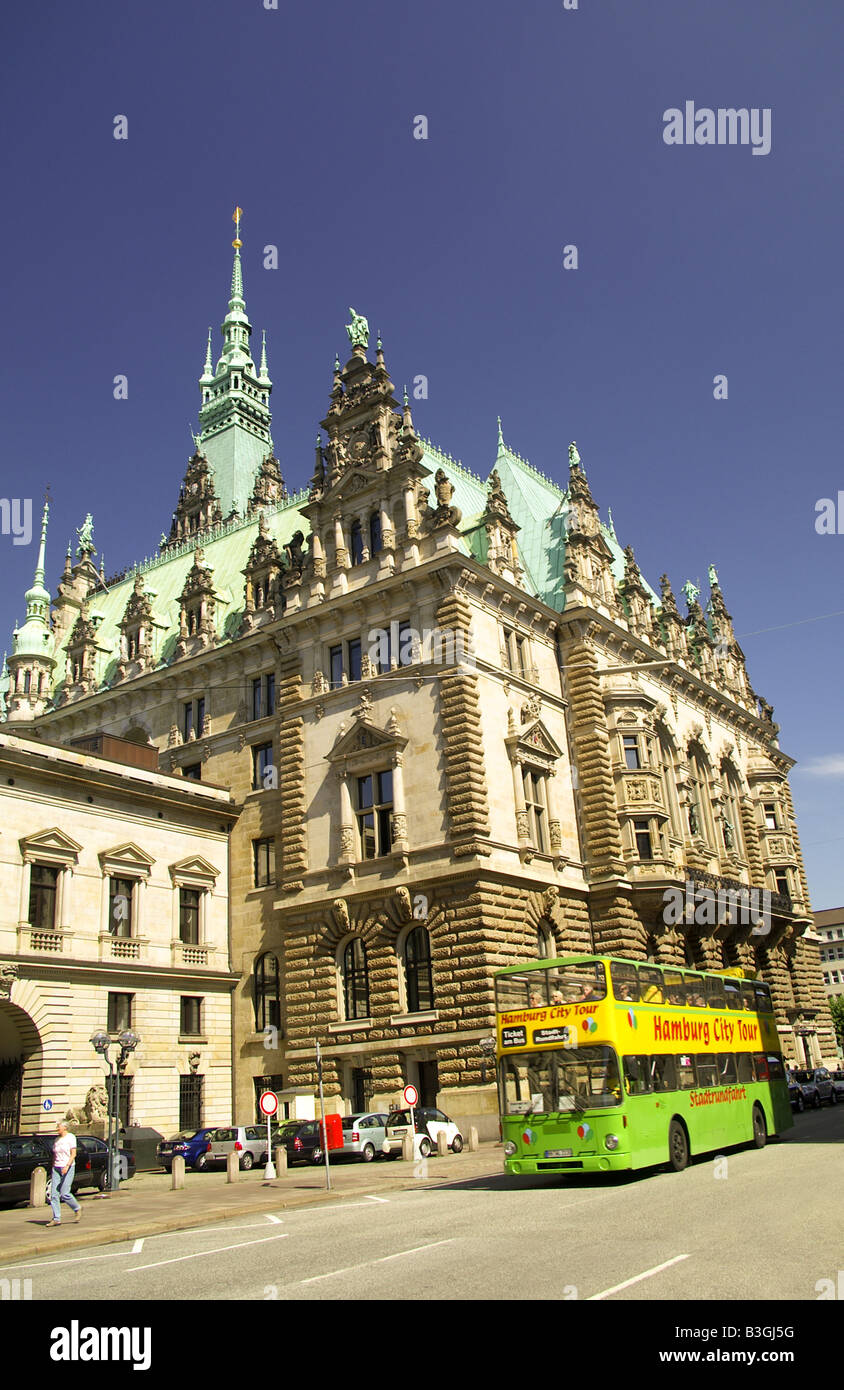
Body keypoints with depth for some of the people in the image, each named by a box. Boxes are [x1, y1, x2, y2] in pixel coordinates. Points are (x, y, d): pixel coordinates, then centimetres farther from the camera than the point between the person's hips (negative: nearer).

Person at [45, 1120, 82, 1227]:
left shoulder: (71, 1137, -5)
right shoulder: (57, 1139, 14)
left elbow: (73, 1154, -11)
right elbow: (54, 1155, 19)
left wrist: (67, 1166, -22)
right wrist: (53, 1167, 11)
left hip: (67, 1168, -6)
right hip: (56, 1168, 6)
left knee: (64, 1194, -10)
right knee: (54, 1194, -2)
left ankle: (77, 1209, 12)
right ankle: (56, 1219, 2)